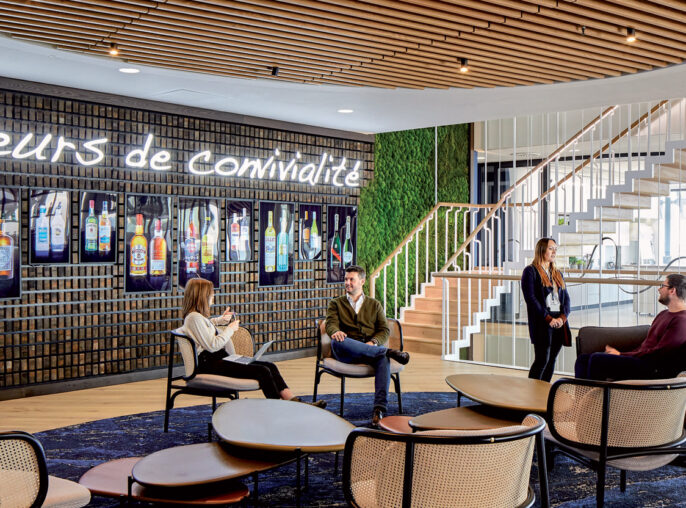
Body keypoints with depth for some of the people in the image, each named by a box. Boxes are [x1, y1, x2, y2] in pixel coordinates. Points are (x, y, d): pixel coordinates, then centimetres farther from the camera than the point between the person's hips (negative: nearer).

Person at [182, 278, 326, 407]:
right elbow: (212, 345, -19)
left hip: (222, 358, 11)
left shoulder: (198, 316, 18)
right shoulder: (194, 318, -13)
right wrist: (230, 329, -6)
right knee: (262, 371, -21)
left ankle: (294, 402, -12)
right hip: (209, 364, -11)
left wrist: (220, 320, 25)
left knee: (270, 366, -3)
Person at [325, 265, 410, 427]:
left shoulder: (374, 305, 23)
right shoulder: (335, 304, 21)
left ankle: (380, 408, -43)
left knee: (383, 359, -36)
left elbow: (385, 330, 11)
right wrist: (336, 332, -25)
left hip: (371, 349, 1)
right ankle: (390, 352, -36)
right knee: (337, 342, -38)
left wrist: (373, 342, -12)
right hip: (347, 352, 0)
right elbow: (331, 324, 2)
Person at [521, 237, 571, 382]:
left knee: (552, 359, 8)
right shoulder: (530, 271, -3)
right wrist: (548, 318, -16)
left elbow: (566, 297, 15)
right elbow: (530, 298, -11)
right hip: (541, 323, -7)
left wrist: (563, 317, -4)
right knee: (542, 360, -9)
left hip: (559, 322, 7)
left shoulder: (557, 273, 20)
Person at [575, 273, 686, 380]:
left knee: (596, 359, -25)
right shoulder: (664, 314, 22)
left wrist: (621, 355, -11)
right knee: (583, 359, -2)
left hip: (654, 370, -10)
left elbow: (658, 354, -17)